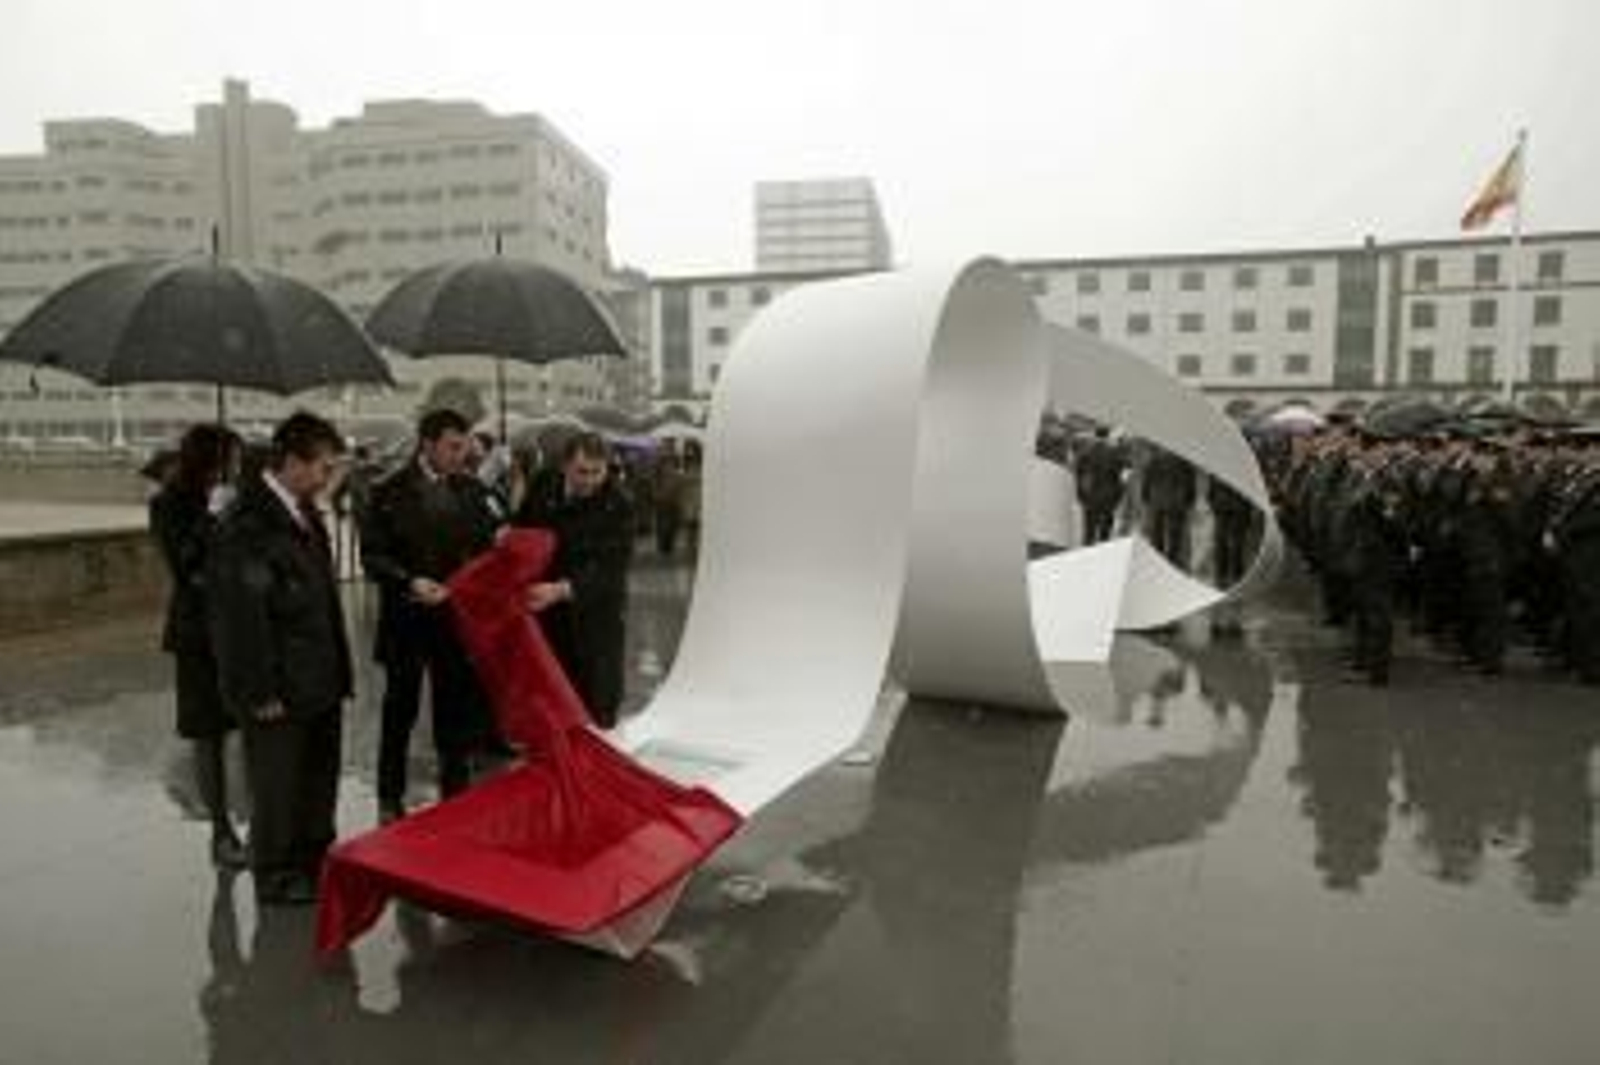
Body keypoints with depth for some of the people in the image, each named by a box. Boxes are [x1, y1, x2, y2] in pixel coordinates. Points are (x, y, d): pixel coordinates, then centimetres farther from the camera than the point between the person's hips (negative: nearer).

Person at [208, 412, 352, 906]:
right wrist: (262, 692, -18)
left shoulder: (304, 512, 8)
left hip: (318, 679, 8)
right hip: (279, 689, -8)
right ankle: (276, 877, 28)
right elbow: (243, 613, -21)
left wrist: (336, 668, 12)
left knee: (319, 777, 20)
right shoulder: (248, 522, -20)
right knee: (277, 783, 10)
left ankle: (315, 862, 37)